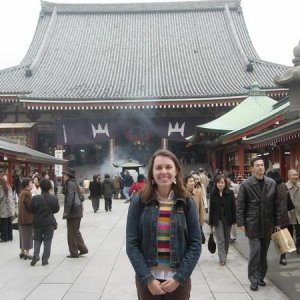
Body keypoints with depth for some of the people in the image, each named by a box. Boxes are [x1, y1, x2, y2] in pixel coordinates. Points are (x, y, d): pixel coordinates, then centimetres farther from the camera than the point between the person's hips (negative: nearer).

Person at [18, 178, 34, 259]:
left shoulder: (22, 192, 11)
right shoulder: (26, 193, -19)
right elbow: (30, 206, -20)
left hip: (21, 218, 9)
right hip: (27, 218, -9)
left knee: (23, 236, 15)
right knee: (28, 236, -1)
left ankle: (22, 252, 23)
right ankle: (27, 253, 5)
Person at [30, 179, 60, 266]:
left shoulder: (35, 198, -14)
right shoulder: (54, 198, -9)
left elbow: (32, 210, -4)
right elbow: (56, 209, 2)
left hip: (38, 223, 0)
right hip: (50, 223, 0)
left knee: (37, 240, 18)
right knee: (47, 241, 8)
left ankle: (35, 255, 2)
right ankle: (45, 260, 11)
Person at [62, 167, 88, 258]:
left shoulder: (70, 184, -15)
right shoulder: (75, 184, 13)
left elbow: (69, 199, -23)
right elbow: (81, 197, 18)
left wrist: (66, 211, -21)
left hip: (72, 213, -9)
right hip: (78, 212, 9)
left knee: (72, 233, 2)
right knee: (76, 232, 20)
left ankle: (74, 253, 10)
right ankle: (83, 249, 22)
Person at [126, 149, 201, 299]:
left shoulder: (186, 203, -3)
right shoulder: (139, 202, -5)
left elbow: (195, 244, -3)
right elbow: (132, 244, -6)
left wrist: (179, 277, -11)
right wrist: (148, 278, -13)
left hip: (179, 279, 1)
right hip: (147, 279, 0)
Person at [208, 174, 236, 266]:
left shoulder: (230, 193, -4)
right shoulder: (213, 194, -2)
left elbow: (233, 207, -3)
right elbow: (211, 209, -1)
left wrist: (234, 220, -7)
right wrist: (211, 222, -2)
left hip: (227, 219, 1)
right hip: (218, 219, -1)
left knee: (227, 239, 13)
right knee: (220, 239, -4)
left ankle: (224, 256, 30)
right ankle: (222, 259, -2)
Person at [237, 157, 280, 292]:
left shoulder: (272, 183, 3)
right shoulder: (245, 184, -7)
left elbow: (275, 204, 7)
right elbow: (240, 205, -5)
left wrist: (277, 221, 5)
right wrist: (241, 223, -9)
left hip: (267, 224, 4)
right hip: (252, 224, -3)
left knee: (263, 252, 11)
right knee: (255, 251, -6)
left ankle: (261, 276, 25)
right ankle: (254, 279, 6)